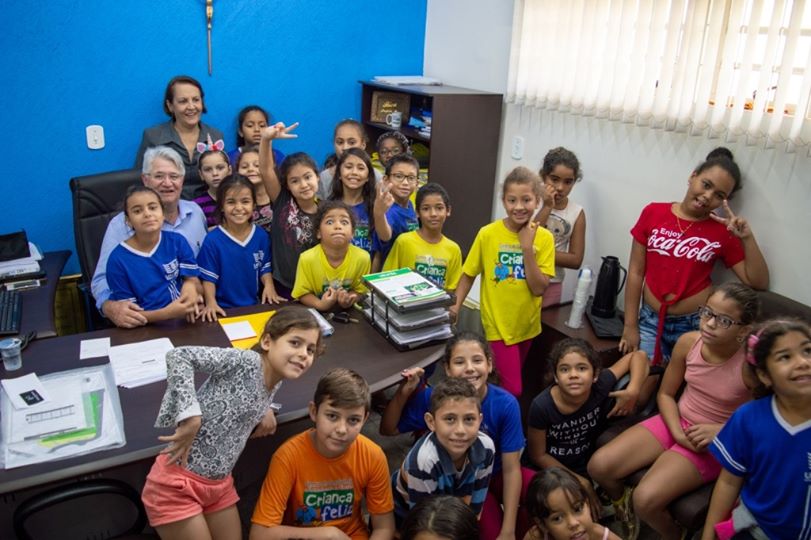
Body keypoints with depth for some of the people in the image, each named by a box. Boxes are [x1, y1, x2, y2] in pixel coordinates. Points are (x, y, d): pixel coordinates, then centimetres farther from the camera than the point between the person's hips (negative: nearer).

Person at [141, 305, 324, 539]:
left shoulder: (274, 385, 5)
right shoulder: (245, 362, -20)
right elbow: (178, 356, -27)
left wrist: (265, 411, 2)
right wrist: (190, 416, -31)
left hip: (219, 485, 8)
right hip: (177, 484, -8)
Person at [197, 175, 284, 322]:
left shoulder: (261, 235, 1)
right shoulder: (213, 240, -10)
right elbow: (208, 278, -5)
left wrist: (269, 286, -6)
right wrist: (211, 303, -18)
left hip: (254, 306, 3)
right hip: (224, 309, -3)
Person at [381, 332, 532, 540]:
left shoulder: (506, 403, -22)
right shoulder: (434, 398, -22)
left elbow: (511, 468, -16)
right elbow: (388, 429, -12)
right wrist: (404, 392, -29)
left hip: (495, 474, 2)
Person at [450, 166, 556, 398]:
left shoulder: (544, 238, -9)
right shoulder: (487, 234, -13)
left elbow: (539, 288, -14)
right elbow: (468, 274, -3)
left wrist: (527, 247, -21)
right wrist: (456, 305, -15)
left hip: (527, 324, 3)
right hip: (499, 324, -3)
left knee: (510, 382, 21)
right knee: (512, 389, -7)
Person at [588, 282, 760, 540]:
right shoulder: (688, 342, -11)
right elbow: (665, 394, 2)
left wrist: (721, 430, -21)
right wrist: (678, 432, -13)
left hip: (714, 443, -4)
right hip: (675, 423, 5)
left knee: (646, 500, -24)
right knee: (599, 466, -10)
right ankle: (624, 504, 26)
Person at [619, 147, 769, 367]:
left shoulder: (723, 231, -3)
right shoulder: (653, 213, -2)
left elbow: (758, 282, 0)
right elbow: (636, 272, 0)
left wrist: (747, 238, -13)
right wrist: (630, 325, 0)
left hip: (696, 325, -1)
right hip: (650, 320, 1)